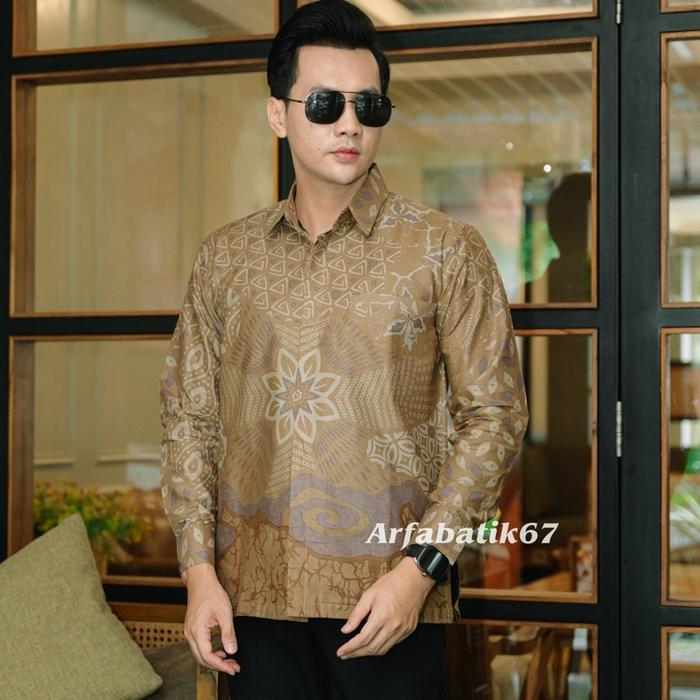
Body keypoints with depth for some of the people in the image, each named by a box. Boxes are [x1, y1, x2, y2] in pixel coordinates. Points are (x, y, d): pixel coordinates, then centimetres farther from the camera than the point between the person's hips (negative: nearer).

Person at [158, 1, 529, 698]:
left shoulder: (446, 250, -2)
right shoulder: (224, 256, 8)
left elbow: (493, 413, -4)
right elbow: (188, 417, 9)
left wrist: (420, 567, -12)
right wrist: (199, 569, 0)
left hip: (391, 595, -2)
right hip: (254, 595, 3)